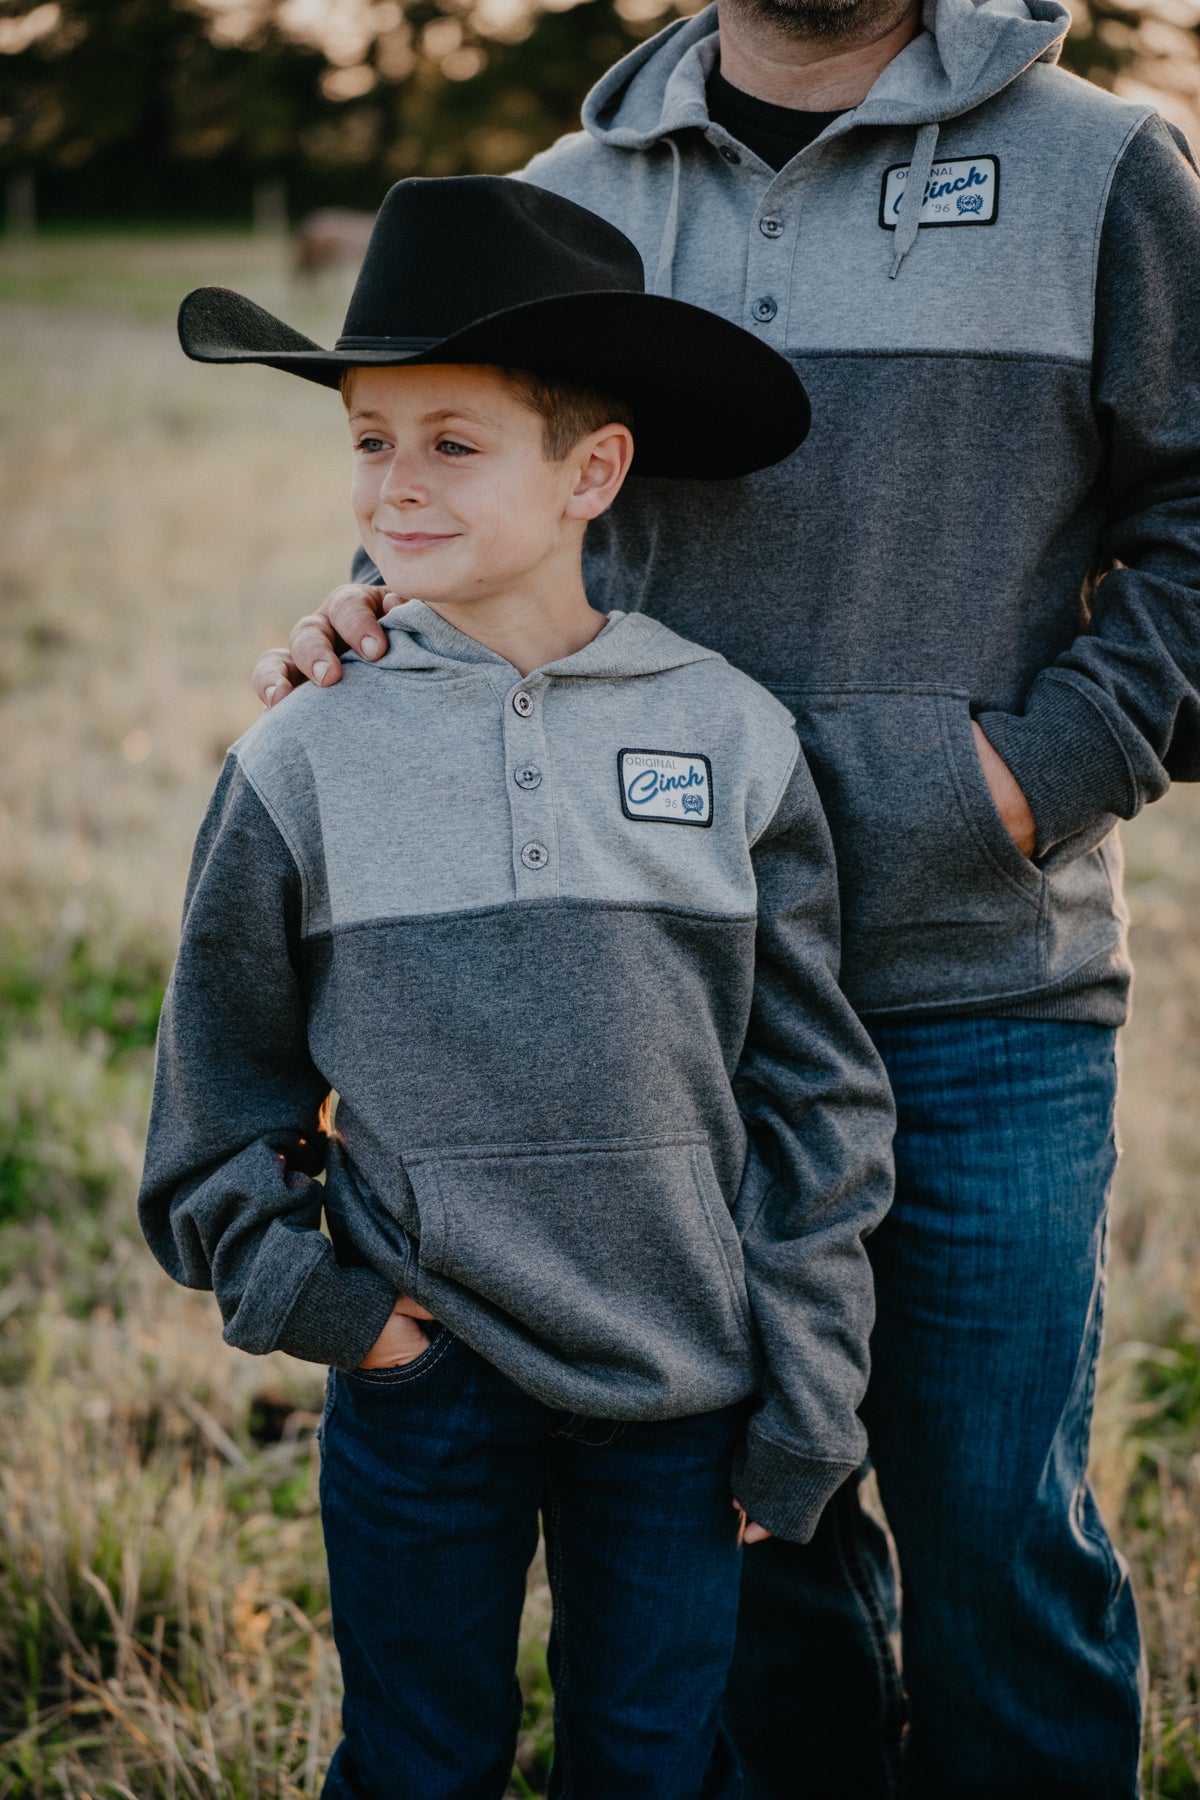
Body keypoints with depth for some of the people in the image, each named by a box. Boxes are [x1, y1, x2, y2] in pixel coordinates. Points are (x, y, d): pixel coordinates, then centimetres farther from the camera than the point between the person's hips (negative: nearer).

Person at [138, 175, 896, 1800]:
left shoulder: (734, 741, -4)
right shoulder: (301, 766, -4)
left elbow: (816, 1097, 0)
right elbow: (220, 1086, 8)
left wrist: (805, 1408, 0)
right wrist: (296, 1289, -3)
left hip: (680, 1389, 0)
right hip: (422, 1381, 0)